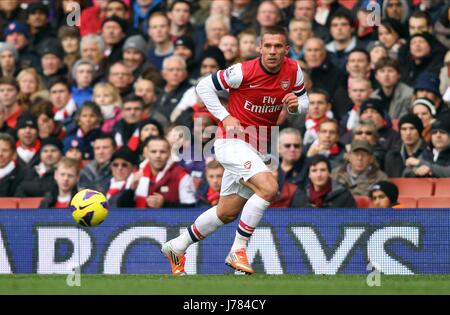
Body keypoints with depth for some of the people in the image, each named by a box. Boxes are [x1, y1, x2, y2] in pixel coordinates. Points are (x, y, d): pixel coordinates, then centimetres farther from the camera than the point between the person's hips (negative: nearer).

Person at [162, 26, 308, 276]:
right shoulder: (244, 71, -18)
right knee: (268, 188, -28)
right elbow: (204, 85, -7)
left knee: (227, 212, 15)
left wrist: (296, 105, -13)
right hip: (232, 142, -7)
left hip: (257, 148, 7)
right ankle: (238, 250, -17)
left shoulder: (293, 72, -4)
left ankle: (177, 247, 33)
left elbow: (303, 100, 11)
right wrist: (225, 117, -15)